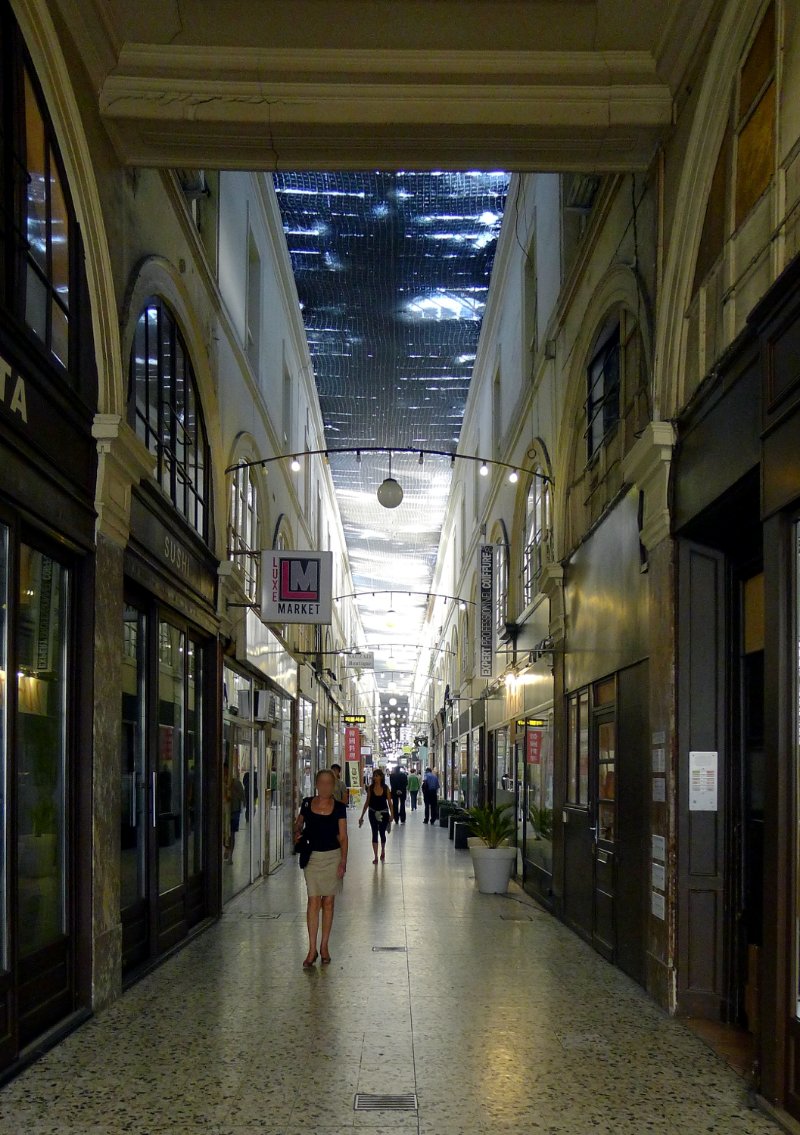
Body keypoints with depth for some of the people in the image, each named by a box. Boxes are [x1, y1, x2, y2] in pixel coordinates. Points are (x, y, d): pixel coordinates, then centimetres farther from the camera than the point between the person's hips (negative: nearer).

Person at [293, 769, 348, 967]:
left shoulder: (338, 807, -3)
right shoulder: (307, 803, 1)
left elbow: (343, 837, -2)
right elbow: (298, 823, 16)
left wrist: (343, 861, -10)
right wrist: (298, 833, -6)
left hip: (333, 857, 0)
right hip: (312, 856, 0)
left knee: (328, 902, 7)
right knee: (313, 902, -5)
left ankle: (324, 946, 18)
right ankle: (312, 949, -3)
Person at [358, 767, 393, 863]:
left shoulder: (386, 788, -6)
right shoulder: (371, 788, -3)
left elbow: (389, 802, -2)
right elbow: (367, 802, 3)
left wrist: (391, 814, -9)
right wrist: (362, 815, 3)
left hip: (384, 813, 0)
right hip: (373, 813, 0)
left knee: (382, 833, 11)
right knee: (375, 834, -2)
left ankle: (383, 851, 37)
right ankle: (375, 857, 0)